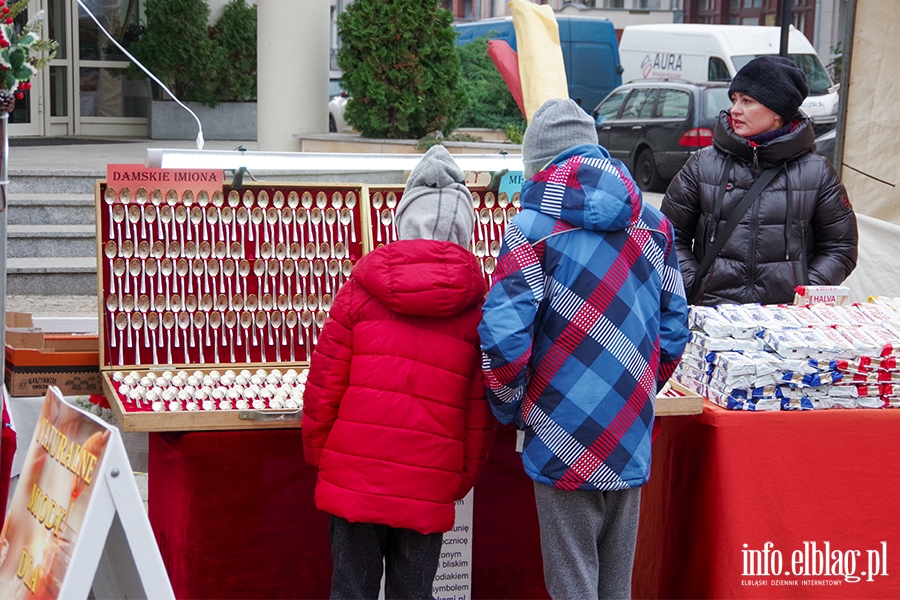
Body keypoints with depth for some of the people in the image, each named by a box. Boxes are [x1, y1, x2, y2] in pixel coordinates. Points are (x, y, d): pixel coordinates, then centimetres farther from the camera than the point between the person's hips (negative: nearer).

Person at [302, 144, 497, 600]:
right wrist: (464, 478, 16)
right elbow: (481, 410, 2)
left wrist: (317, 455, 14)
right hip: (428, 492, 0)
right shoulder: (476, 304, -1)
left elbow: (324, 382, 1)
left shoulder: (362, 288, -1)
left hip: (353, 479, 0)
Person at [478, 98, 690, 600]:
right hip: (633, 444, 5)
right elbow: (674, 332, 11)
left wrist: (511, 409, 1)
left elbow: (503, 337, -16)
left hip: (566, 444, -5)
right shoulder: (654, 224, 8)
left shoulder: (534, 227, -9)